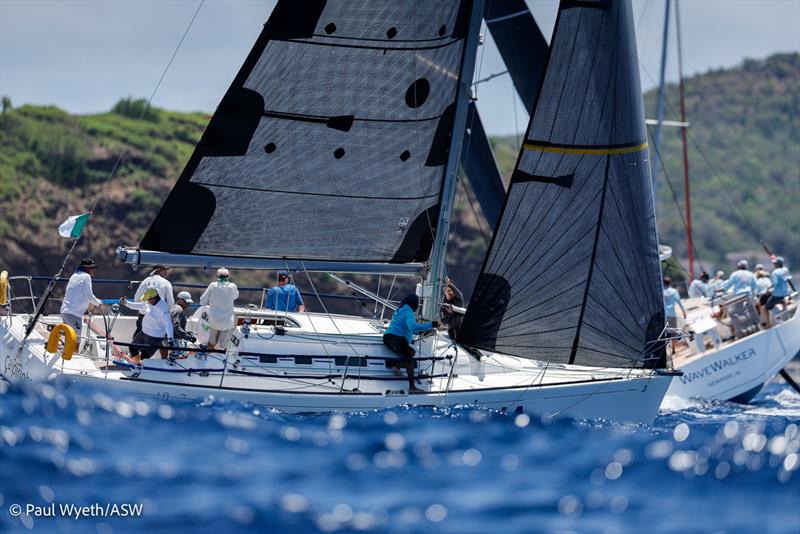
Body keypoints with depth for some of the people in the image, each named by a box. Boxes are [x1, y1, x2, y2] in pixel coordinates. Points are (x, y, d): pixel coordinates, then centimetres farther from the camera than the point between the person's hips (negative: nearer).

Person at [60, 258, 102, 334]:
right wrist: (98, 302, 8)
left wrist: (89, 303, 29)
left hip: (64, 311, 9)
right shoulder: (86, 277, -6)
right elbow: (89, 296, -10)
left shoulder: (74, 276, 19)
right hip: (74, 313, -9)